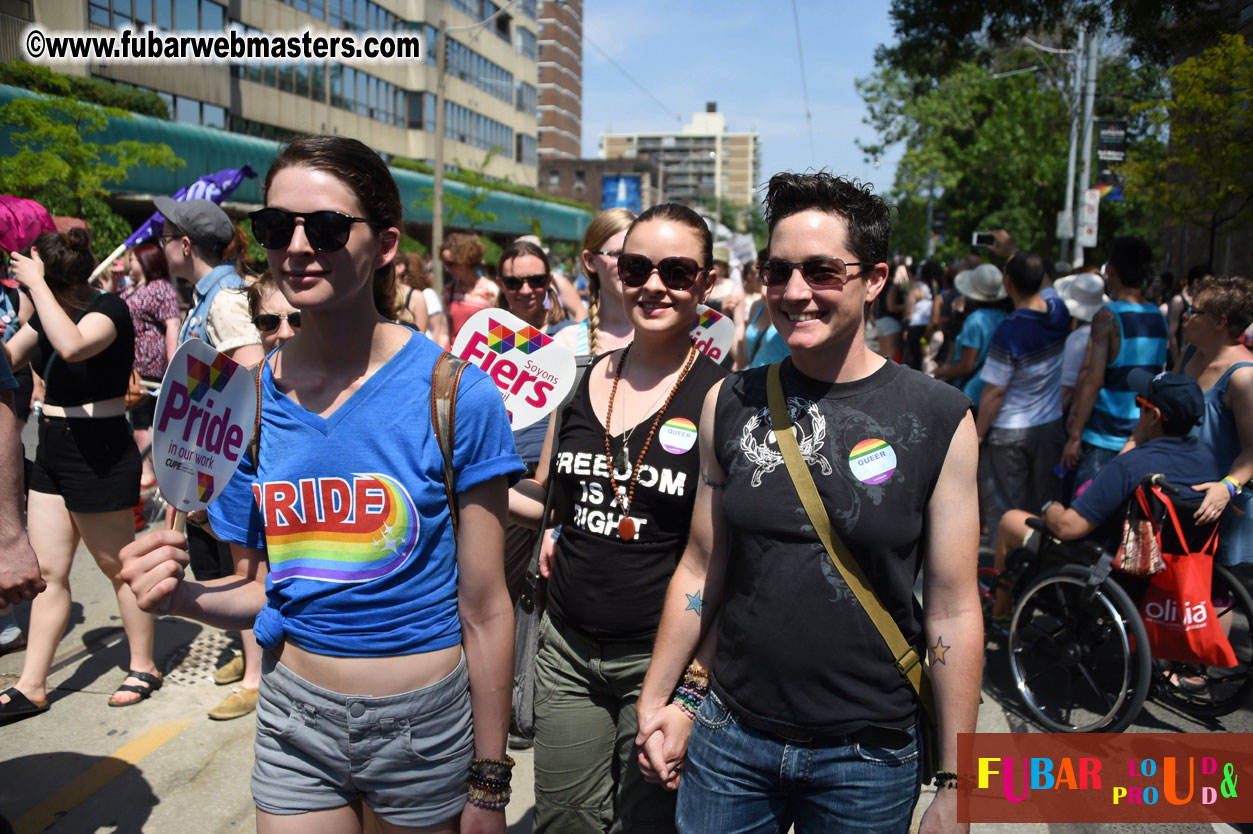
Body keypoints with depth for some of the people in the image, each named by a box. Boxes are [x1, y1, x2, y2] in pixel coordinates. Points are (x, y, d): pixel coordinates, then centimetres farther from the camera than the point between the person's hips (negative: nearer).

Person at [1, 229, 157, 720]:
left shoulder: (108, 308, -16)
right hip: (53, 452, 8)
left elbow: (71, 346, -36)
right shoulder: (49, 312, 9)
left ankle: (143, 669, 22)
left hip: (99, 454, -8)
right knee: (47, 571, 11)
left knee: (117, 566, 5)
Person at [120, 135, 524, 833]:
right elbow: (260, 585, 6)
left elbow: (483, 608, -12)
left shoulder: (456, 396, -17)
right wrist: (184, 594, -15)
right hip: (295, 720, 3)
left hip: (423, 723, -2)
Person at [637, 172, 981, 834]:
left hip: (868, 754, -2)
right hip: (728, 737, 3)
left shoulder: (939, 418, -9)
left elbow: (952, 611, -6)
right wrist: (657, 701, 6)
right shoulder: (730, 403, -2)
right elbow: (702, 568, 5)